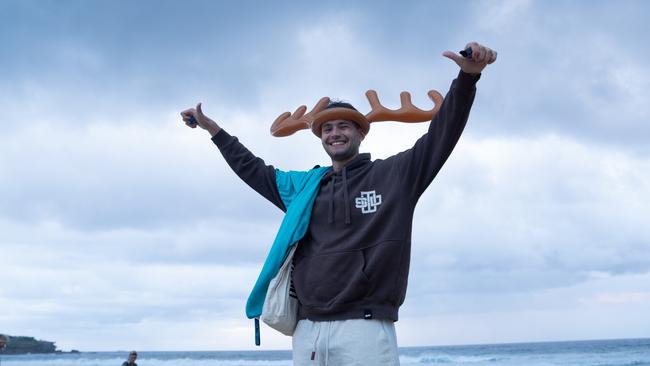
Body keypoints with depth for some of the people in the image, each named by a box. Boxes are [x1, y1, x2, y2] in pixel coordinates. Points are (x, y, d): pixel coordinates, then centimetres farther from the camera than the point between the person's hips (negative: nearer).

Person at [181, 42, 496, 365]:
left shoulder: (394, 175, 9)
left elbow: (442, 132, 1)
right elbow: (253, 170, 33)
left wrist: (468, 75, -11)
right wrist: (212, 128, 37)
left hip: (365, 328, -4)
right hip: (307, 330, 5)